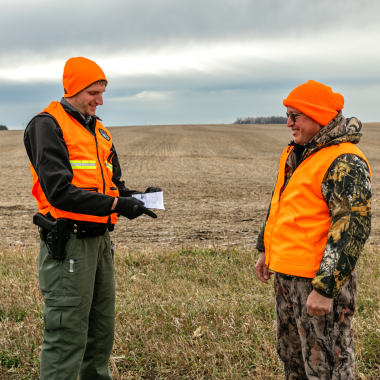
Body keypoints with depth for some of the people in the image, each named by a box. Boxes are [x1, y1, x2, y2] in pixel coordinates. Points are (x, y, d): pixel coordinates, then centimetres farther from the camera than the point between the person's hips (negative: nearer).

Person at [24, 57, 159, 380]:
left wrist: (134, 197, -3)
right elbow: (58, 191, -20)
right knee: (67, 333, -5)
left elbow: (112, 183, 19)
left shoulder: (99, 130, 16)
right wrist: (115, 205, -24)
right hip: (68, 242, -8)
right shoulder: (47, 125, -9)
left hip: (100, 238, 8)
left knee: (102, 327, 17)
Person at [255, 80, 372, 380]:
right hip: (285, 274, 9)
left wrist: (325, 288, -26)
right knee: (292, 355, 23)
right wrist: (266, 250, 23)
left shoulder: (345, 163, -19)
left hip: (320, 279, -9)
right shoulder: (297, 153, 11)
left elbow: (352, 228, -25)